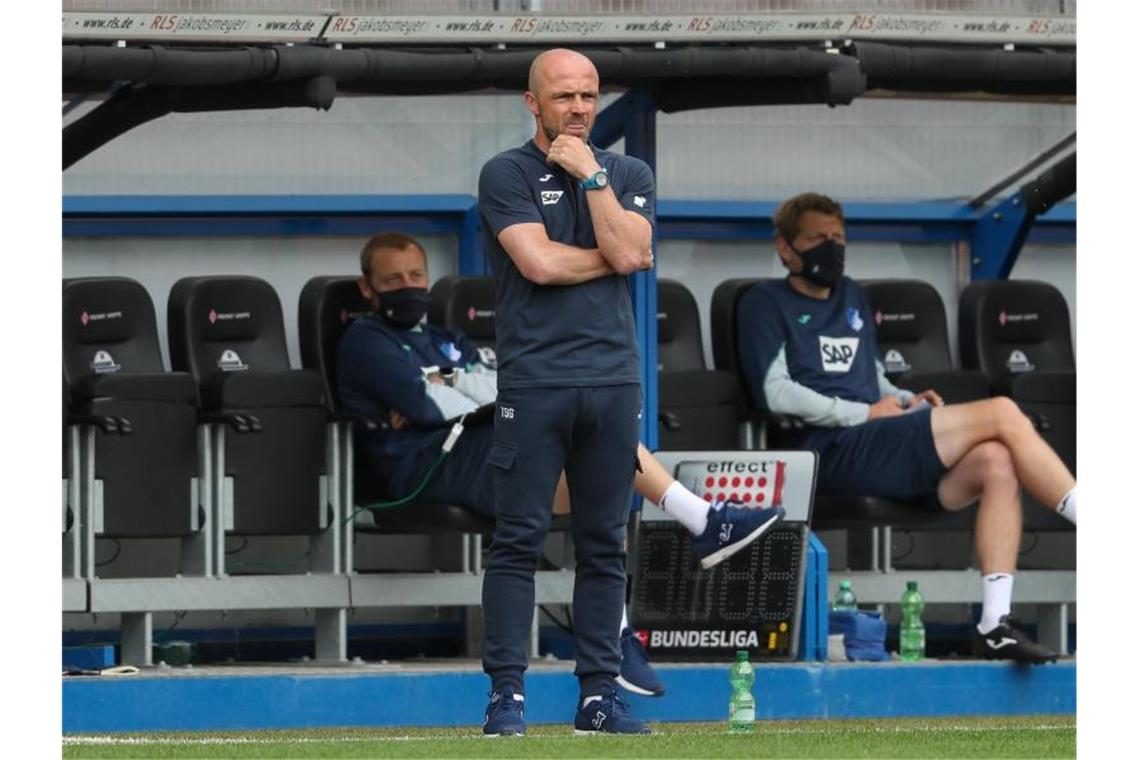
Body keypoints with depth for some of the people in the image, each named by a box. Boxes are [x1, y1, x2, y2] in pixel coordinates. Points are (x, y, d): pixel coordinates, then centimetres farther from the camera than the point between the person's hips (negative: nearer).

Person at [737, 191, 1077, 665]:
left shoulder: (852, 298, 32)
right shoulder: (766, 303, 9)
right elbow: (776, 394, -4)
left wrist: (907, 401, 11)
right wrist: (866, 413, -7)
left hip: (882, 450, 7)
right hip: (834, 451, -7)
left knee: (997, 462, -24)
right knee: (1001, 414, -19)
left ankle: (995, 624, -33)